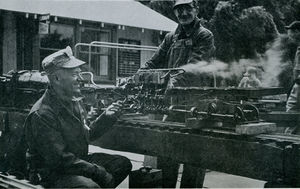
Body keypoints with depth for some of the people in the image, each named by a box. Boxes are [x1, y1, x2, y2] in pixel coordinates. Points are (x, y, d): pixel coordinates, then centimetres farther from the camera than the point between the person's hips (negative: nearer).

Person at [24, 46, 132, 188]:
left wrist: (106, 117, 0)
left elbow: (87, 135, 17)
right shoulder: (42, 114, -24)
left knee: (123, 163, 4)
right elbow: (60, 159, -26)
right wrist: (99, 172, -23)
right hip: (51, 173, -9)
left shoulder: (74, 100, 6)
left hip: (78, 159, 9)